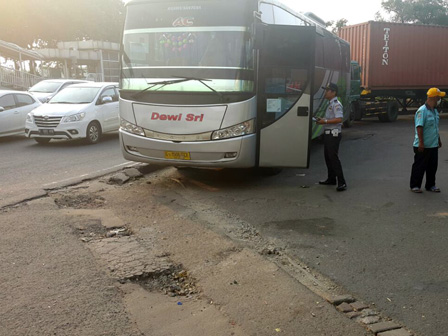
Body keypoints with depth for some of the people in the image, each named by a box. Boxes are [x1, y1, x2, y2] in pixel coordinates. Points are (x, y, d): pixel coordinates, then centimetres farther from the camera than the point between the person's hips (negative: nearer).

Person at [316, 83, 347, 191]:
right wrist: (322, 119, 11)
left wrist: (325, 121, -22)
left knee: (333, 157, -13)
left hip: (334, 134, -11)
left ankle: (341, 183, -12)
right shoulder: (330, 104, 17)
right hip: (328, 133, 11)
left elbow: (339, 119, -26)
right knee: (328, 157, 16)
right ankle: (331, 179, 27)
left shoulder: (336, 105, -14)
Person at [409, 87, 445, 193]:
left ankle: (430, 185, 26)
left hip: (433, 145, 8)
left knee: (432, 167, 14)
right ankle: (415, 186, 13)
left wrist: (438, 140, 26)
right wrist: (421, 143, -24)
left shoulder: (435, 111, 12)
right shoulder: (422, 111, -16)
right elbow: (419, 127, -21)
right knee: (419, 167, 2)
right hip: (422, 146, -8)